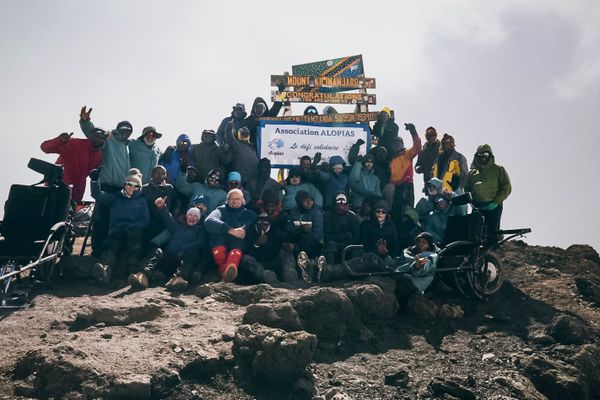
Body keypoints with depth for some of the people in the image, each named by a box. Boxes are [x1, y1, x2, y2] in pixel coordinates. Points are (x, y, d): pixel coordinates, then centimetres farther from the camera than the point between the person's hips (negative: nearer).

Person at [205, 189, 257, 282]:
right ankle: (225, 268, -39)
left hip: (240, 247, 0)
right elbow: (208, 221, -10)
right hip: (219, 246, 0)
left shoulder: (249, 214, 19)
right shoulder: (222, 210, 12)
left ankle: (229, 270, -61)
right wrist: (231, 231, -20)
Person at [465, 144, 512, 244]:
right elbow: (466, 189, 17)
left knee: (492, 232, -9)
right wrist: (472, 202, -3)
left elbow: (507, 187, 2)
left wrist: (496, 202, -10)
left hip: (493, 207, -3)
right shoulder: (472, 172, 20)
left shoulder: (498, 169, 10)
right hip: (477, 208, 3)